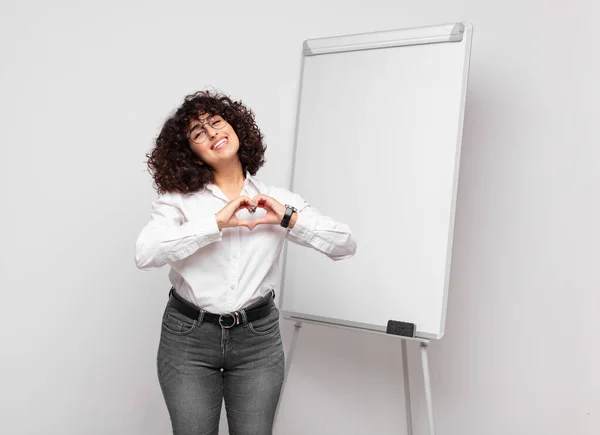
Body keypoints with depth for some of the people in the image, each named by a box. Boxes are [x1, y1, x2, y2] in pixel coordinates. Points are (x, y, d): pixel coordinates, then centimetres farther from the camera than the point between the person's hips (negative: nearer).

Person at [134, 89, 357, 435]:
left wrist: (290, 220, -14)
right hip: (189, 337, -1)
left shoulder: (278, 199, 2)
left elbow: (346, 246, -2)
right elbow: (145, 254, -21)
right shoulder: (179, 199, -4)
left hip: (258, 339, 1)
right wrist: (216, 222, -23)